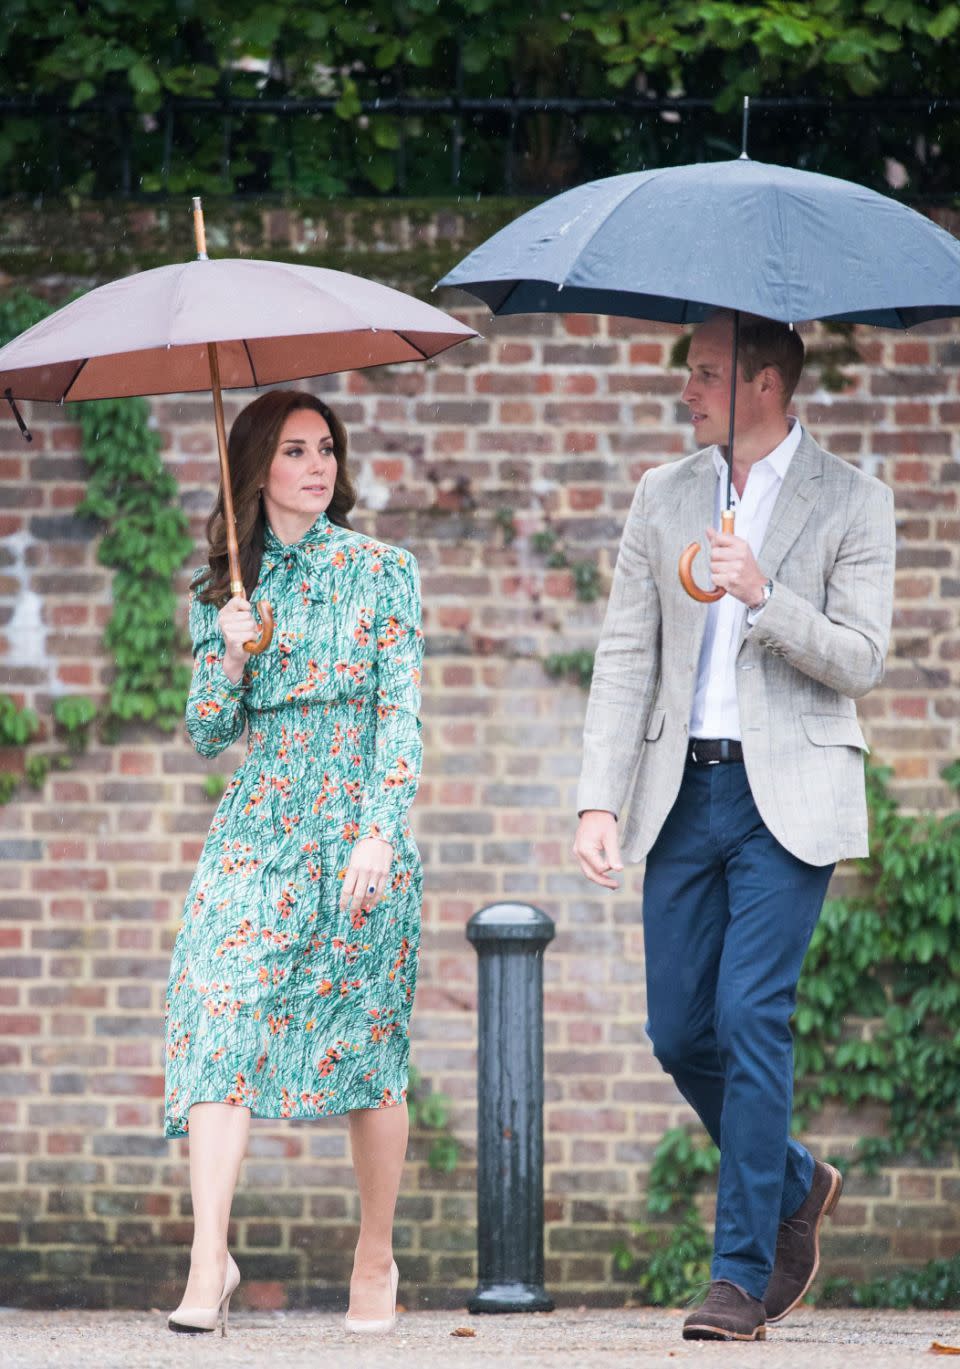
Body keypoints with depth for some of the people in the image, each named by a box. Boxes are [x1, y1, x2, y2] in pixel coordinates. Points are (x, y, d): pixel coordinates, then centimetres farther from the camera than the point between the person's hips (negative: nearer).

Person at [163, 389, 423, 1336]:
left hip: (360, 829, -2)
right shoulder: (223, 591, 12)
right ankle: (208, 1261, -20)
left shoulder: (381, 573, 4)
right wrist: (230, 661, -8)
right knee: (220, 1026, -15)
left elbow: (402, 713, -3)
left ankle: (376, 1257, 14)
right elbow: (208, 737, 12)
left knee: (367, 1046, 0)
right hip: (258, 828, 2)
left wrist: (378, 833, -14)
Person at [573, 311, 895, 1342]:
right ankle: (794, 1187, 30)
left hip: (788, 793, -5)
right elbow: (625, 657, 8)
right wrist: (600, 801, -1)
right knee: (679, 1032, 4)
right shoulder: (664, 497, 11)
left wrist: (765, 596, -21)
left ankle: (742, 1274, -7)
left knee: (751, 1014, -13)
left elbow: (861, 658, -5)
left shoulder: (852, 504, -1)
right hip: (686, 792, 5)